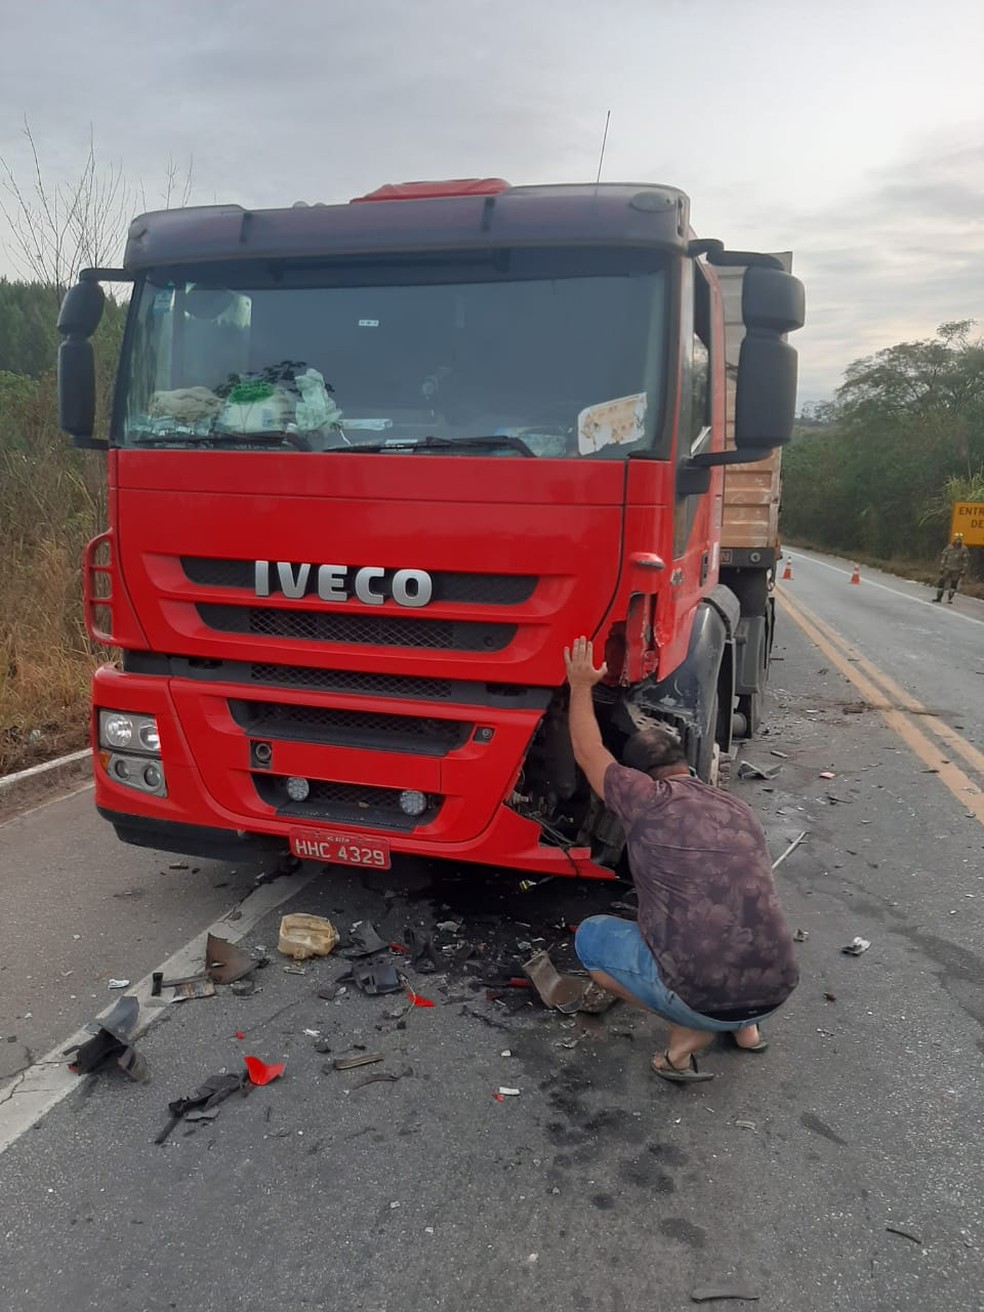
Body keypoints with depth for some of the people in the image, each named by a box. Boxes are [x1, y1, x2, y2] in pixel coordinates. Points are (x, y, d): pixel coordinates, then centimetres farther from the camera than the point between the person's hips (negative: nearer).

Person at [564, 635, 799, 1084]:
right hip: (774, 993, 7)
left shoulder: (649, 800, -7)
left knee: (591, 937, 17)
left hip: (700, 998, -6)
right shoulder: (739, 811, 12)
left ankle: (688, 1033, 6)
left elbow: (588, 752, 11)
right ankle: (744, 1027, 22)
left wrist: (580, 685, 25)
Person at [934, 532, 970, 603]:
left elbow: (966, 560, 0)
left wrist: (963, 570, -5)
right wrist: (941, 568, 0)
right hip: (947, 569, 1)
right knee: (941, 582, -1)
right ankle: (939, 597, 9)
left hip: (957, 570, -1)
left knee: (953, 584, 2)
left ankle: (950, 599, 12)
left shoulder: (964, 549, -4)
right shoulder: (949, 547, -2)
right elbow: (943, 557, 3)